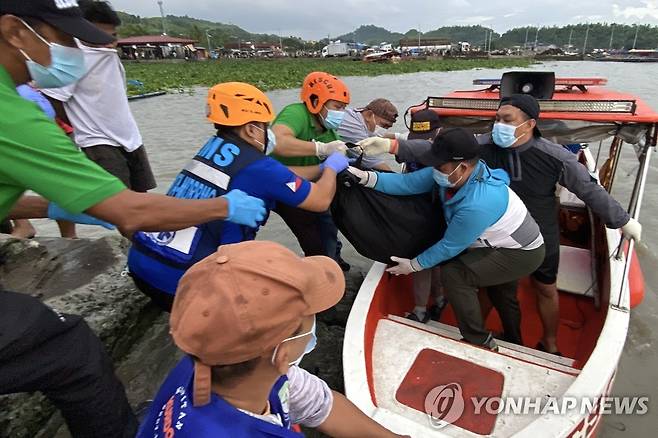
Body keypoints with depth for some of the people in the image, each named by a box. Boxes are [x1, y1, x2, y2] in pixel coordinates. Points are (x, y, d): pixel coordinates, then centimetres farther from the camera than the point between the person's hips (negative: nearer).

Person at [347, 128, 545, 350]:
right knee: (501, 295, 28)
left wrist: (414, 264, -14)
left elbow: (450, 246, -27)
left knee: (453, 274, -20)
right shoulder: (449, 173, -18)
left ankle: (480, 343, -2)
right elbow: (408, 182, -18)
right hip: (508, 243, 9)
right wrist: (366, 177, -29)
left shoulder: (477, 204, -39)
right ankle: (513, 344, 55)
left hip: (523, 253, -9)